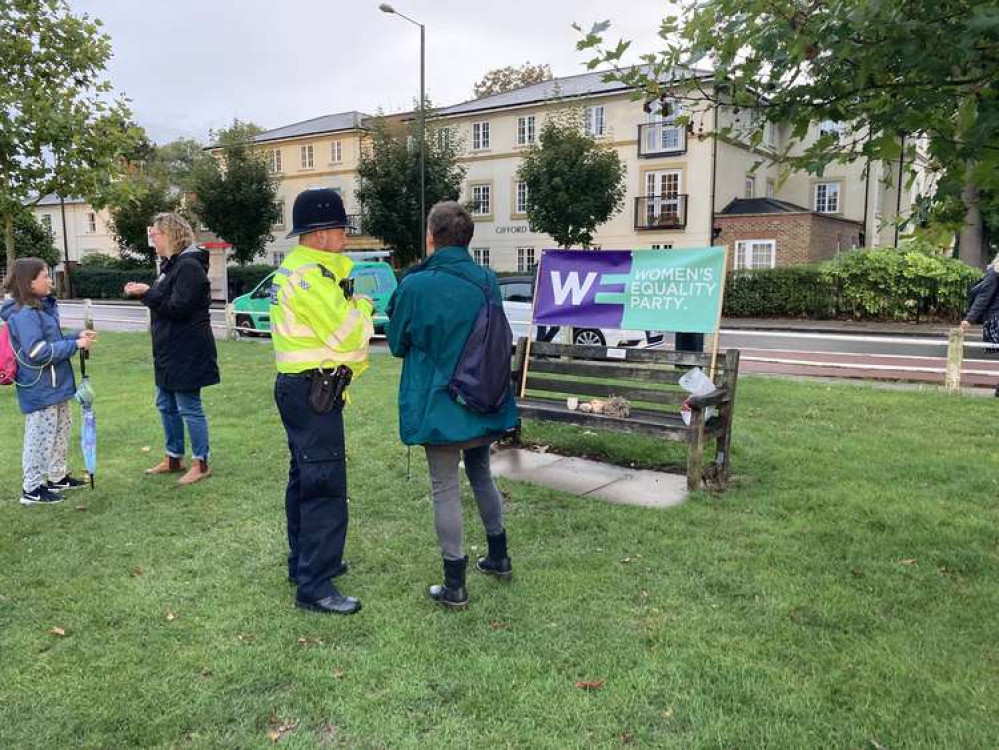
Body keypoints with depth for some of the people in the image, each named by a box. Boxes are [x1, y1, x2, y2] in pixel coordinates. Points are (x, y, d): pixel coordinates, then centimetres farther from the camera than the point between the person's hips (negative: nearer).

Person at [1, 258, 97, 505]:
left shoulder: (43, 307, 8)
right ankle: (32, 489, 12)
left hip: (55, 385, 10)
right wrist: (75, 345, -21)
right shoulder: (23, 314, -21)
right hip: (39, 390, -10)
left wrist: (76, 336, 3)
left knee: (61, 429, 20)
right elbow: (38, 352, -26)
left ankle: (57, 477, 34)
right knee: (40, 437, 0)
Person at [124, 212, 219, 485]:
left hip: (187, 353, -11)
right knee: (166, 404, 18)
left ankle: (201, 463, 9)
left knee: (189, 407, -2)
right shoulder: (171, 264, 15)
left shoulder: (189, 266, -17)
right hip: (170, 350, 11)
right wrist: (143, 292, 6)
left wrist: (147, 293, -16)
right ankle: (173, 458, 30)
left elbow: (178, 307, -23)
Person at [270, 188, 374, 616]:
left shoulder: (302, 268, 15)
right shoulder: (309, 275, -18)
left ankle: (305, 562, 32)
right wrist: (362, 307, -3)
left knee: (305, 479, 19)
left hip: (301, 388, 11)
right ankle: (314, 587, -4)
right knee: (325, 487, -9)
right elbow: (347, 332, -21)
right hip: (313, 392, -11)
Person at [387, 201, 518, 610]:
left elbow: (398, 343, -3)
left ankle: (455, 586, 13)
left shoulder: (415, 285, -16)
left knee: (445, 488, 5)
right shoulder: (486, 280, -3)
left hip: (438, 402, -5)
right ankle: (498, 557, 36)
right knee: (481, 474, 22)